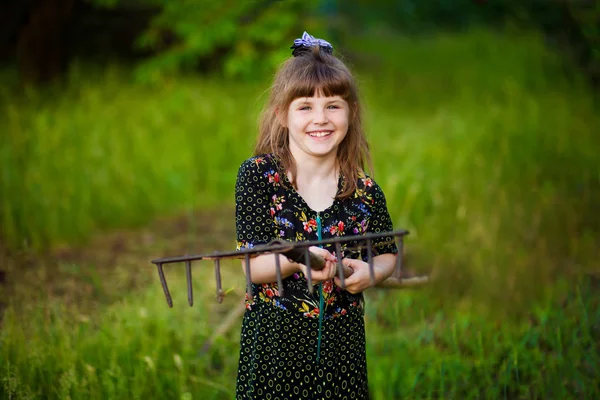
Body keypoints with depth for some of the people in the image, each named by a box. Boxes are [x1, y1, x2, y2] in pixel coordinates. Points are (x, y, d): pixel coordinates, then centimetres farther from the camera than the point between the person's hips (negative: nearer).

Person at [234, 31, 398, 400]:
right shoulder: (258, 175, -7)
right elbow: (252, 267, -11)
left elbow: (388, 253, 12)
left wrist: (368, 272, -11)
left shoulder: (365, 190, -1)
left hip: (342, 340, 2)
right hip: (275, 339, -2)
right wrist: (295, 260, -31)